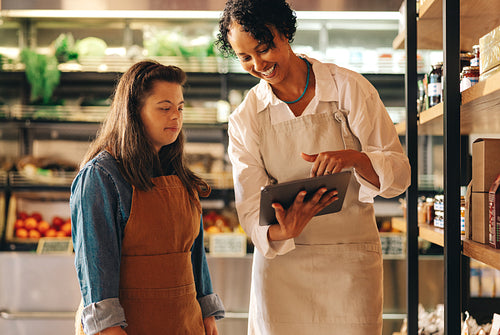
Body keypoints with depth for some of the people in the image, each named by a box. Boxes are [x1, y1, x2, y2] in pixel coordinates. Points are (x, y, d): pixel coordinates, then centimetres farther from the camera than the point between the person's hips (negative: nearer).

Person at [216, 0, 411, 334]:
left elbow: (399, 173, -3)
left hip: (350, 262, -1)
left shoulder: (349, 88, -3)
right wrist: (281, 232, -26)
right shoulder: (244, 121, 1)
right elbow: (251, 209, -4)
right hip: (280, 265, 1)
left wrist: (354, 158, -24)